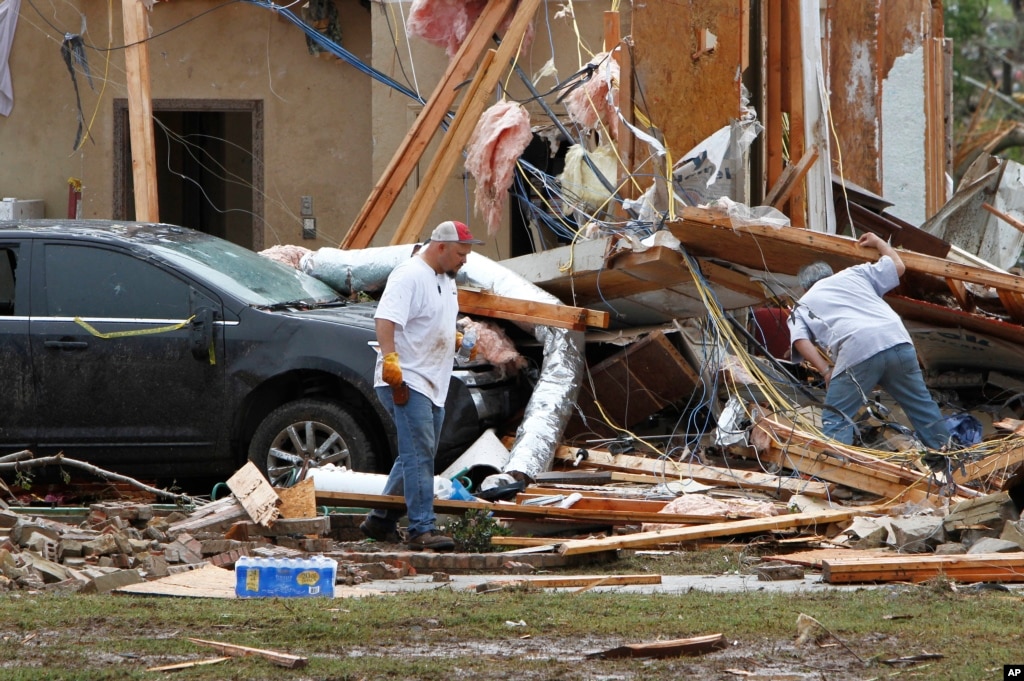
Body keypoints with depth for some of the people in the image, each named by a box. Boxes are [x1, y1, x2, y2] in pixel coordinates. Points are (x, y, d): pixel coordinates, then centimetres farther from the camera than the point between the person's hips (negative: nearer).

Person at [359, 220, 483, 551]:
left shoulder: (446, 280, 18)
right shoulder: (410, 276, -14)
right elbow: (385, 319, -24)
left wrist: (457, 339, 16)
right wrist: (390, 361, -32)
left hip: (434, 385, 10)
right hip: (407, 382, -10)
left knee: (418, 456, 13)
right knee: (419, 454, -14)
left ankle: (381, 521, 22)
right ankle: (422, 528, -16)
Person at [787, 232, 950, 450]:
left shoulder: (802, 306, 23)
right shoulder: (854, 274, 30)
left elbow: (800, 340, 3)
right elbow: (898, 266, 36)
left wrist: (826, 370, 2)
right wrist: (878, 242, 52)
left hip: (857, 352, -4)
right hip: (898, 341, 4)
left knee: (836, 419, 2)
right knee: (921, 405, 19)